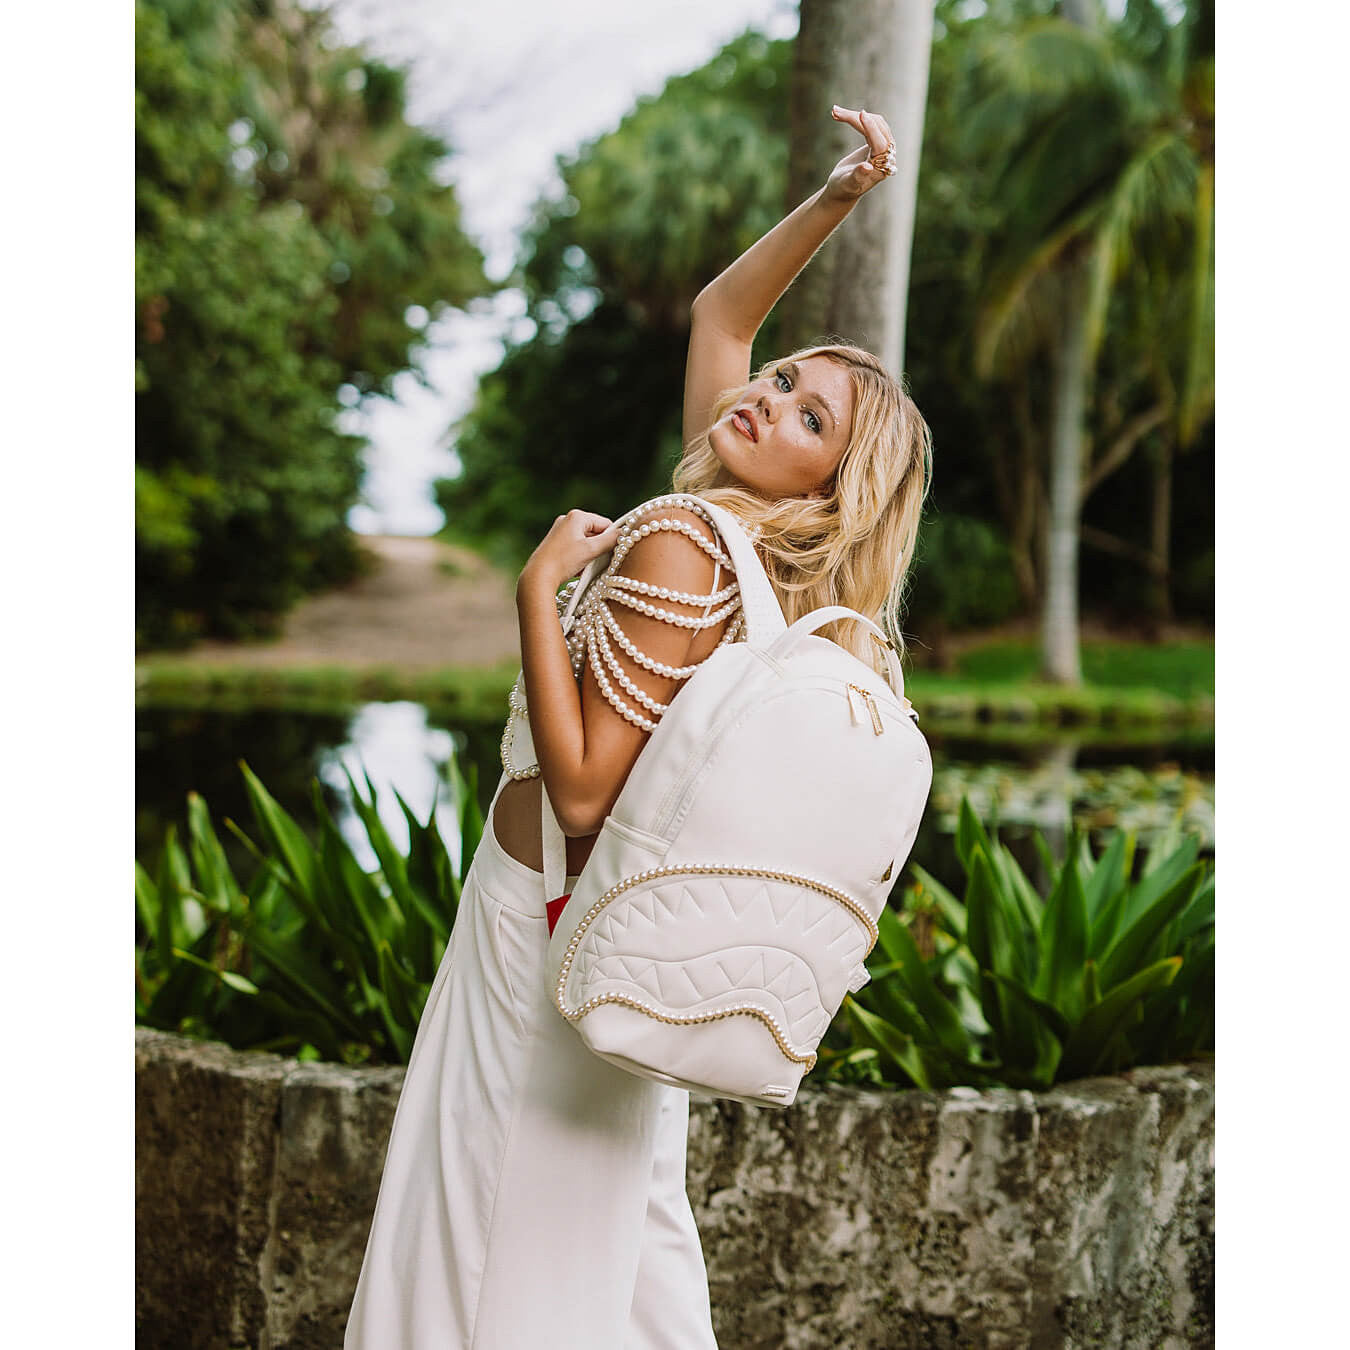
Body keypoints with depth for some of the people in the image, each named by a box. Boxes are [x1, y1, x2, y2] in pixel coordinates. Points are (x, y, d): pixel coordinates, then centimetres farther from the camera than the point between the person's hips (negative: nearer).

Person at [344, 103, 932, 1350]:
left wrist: (542, 583, -24)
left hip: (555, 916, -9)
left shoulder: (675, 548, -25)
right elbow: (721, 310, 13)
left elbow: (582, 792, -28)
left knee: (525, 1244, 6)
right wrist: (838, 194, 4)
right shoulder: (741, 536, -1)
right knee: (624, 1221, 22)